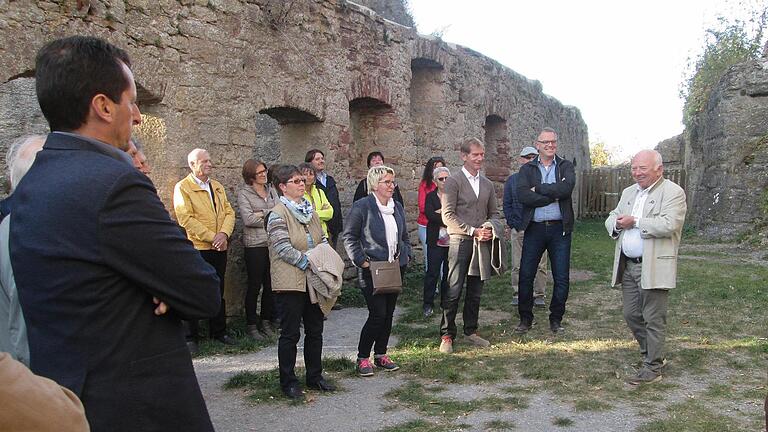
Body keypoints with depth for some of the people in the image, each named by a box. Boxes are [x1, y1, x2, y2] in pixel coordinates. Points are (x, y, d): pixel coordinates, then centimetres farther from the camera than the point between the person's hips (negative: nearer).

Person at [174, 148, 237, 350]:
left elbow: (229, 212, 8)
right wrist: (212, 237, -18)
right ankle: (190, 337, 13)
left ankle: (218, 332, 26)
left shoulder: (217, 187, 14)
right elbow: (186, 219, -15)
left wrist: (224, 234, -11)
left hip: (219, 248, 6)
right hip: (197, 248, -6)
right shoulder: (182, 187, -6)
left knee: (218, 292, 14)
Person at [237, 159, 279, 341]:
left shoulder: (271, 190, 12)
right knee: (254, 285, 2)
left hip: (273, 243, 5)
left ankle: (266, 321, 22)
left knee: (270, 284, 9)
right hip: (255, 245, -5)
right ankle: (251, 326, 12)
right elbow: (248, 219, -14)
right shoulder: (244, 193, -3)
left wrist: (262, 214, -11)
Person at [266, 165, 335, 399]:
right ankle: (288, 381, 16)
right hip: (290, 282, -7)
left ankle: (315, 376, 28)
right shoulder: (278, 214, -11)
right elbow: (283, 249, -18)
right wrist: (309, 263, -19)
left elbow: (322, 240, 15)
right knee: (290, 334, 3)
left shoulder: (309, 210, 11)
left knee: (315, 330, 14)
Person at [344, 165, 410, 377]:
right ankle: (362, 358, 7)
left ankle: (381, 354, 25)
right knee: (378, 314, -9)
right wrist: (361, 260, -14)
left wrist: (406, 255, 6)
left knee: (388, 314, 11)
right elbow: (350, 237, -7)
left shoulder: (398, 207, 12)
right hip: (372, 270, -6)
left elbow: (404, 236, 22)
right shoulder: (362, 207, -9)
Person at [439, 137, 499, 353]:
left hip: (482, 242, 6)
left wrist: (489, 229, -3)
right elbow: (448, 215, -11)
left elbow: (494, 212, 19)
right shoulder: (453, 182, -5)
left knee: (475, 291, 12)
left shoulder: (487, 184, 15)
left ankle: (470, 331, 23)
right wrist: (473, 231, -16)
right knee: (454, 292, -4)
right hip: (460, 241, -6)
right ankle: (447, 335, 5)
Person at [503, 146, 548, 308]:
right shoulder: (512, 180, 8)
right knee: (518, 265, 4)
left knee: (540, 265, 2)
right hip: (518, 228, 1)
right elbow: (507, 204, 6)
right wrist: (513, 224, -3)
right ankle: (518, 293, 15)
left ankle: (539, 294, 12)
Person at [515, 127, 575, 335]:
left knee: (561, 278, 5)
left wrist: (538, 188, -13)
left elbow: (567, 188, -15)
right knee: (526, 275, 2)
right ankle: (525, 318, 18)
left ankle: (556, 319, 21)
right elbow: (523, 195, -12)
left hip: (560, 228, 0)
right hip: (534, 228, 0)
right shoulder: (527, 169, 6)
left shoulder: (565, 166, 7)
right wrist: (554, 194, -13)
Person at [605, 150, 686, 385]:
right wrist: (617, 223, -8)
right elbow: (611, 219, 16)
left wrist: (635, 222, -17)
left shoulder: (673, 192, -8)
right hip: (627, 265, 8)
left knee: (653, 319, 0)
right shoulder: (629, 192, 17)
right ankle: (651, 354, 33)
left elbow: (669, 225, -21)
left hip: (653, 267, -8)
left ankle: (653, 368, 10)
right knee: (631, 315, 15)